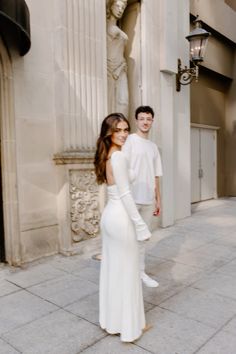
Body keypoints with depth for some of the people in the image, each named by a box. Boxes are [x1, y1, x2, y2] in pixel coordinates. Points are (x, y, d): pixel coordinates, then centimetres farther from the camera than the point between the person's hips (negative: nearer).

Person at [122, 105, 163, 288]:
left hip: (148, 200, 6)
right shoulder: (129, 140, -5)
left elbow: (156, 176, 16)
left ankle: (141, 272, 28)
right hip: (132, 198, -6)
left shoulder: (153, 146, 14)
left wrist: (158, 199, 15)